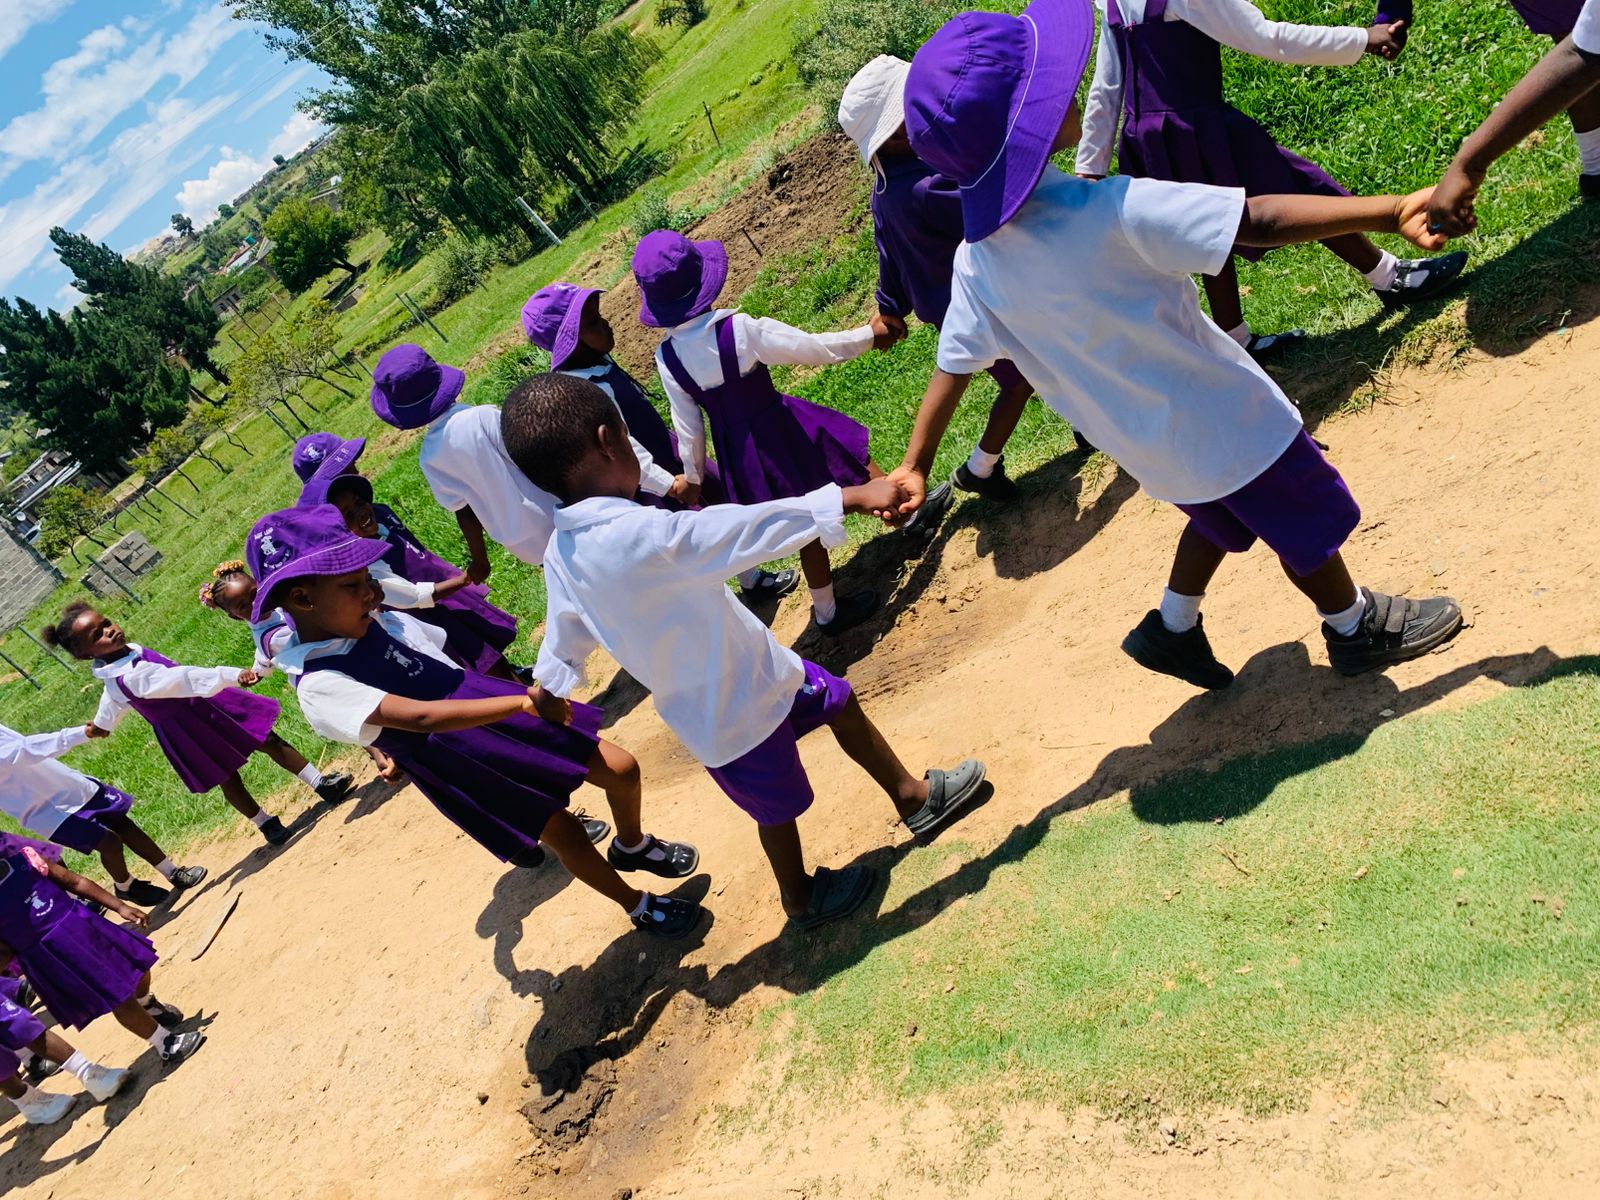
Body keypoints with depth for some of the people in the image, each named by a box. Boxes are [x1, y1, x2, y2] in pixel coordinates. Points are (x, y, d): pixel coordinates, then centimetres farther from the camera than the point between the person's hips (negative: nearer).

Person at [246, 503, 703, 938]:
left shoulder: (384, 623, 1)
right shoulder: (320, 686, -20)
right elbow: (422, 717, -32)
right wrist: (522, 702, -35)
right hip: (463, 766, -6)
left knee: (622, 768, 5)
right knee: (565, 834, 3)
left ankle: (633, 846, 38)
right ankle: (639, 908, 33)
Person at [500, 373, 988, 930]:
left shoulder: (562, 551, -7)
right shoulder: (638, 534, -36)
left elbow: (565, 629, 9)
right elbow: (749, 528, -36)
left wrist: (550, 686, 27)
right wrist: (851, 497, -31)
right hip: (734, 711, -8)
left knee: (840, 701, 22)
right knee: (780, 809, 18)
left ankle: (915, 798, 40)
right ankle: (802, 899, 45)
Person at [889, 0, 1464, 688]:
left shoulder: (976, 260, -13)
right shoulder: (1109, 213, -33)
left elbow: (953, 364, -7)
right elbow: (1258, 222, -34)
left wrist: (916, 465, 3)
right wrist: (1390, 210, -30)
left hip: (1142, 443, 7)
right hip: (1221, 420, -6)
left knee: (1223, 516, 32)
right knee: (1306, 520, 19)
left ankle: (1173, 629, 41)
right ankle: (1357, 628, 40)